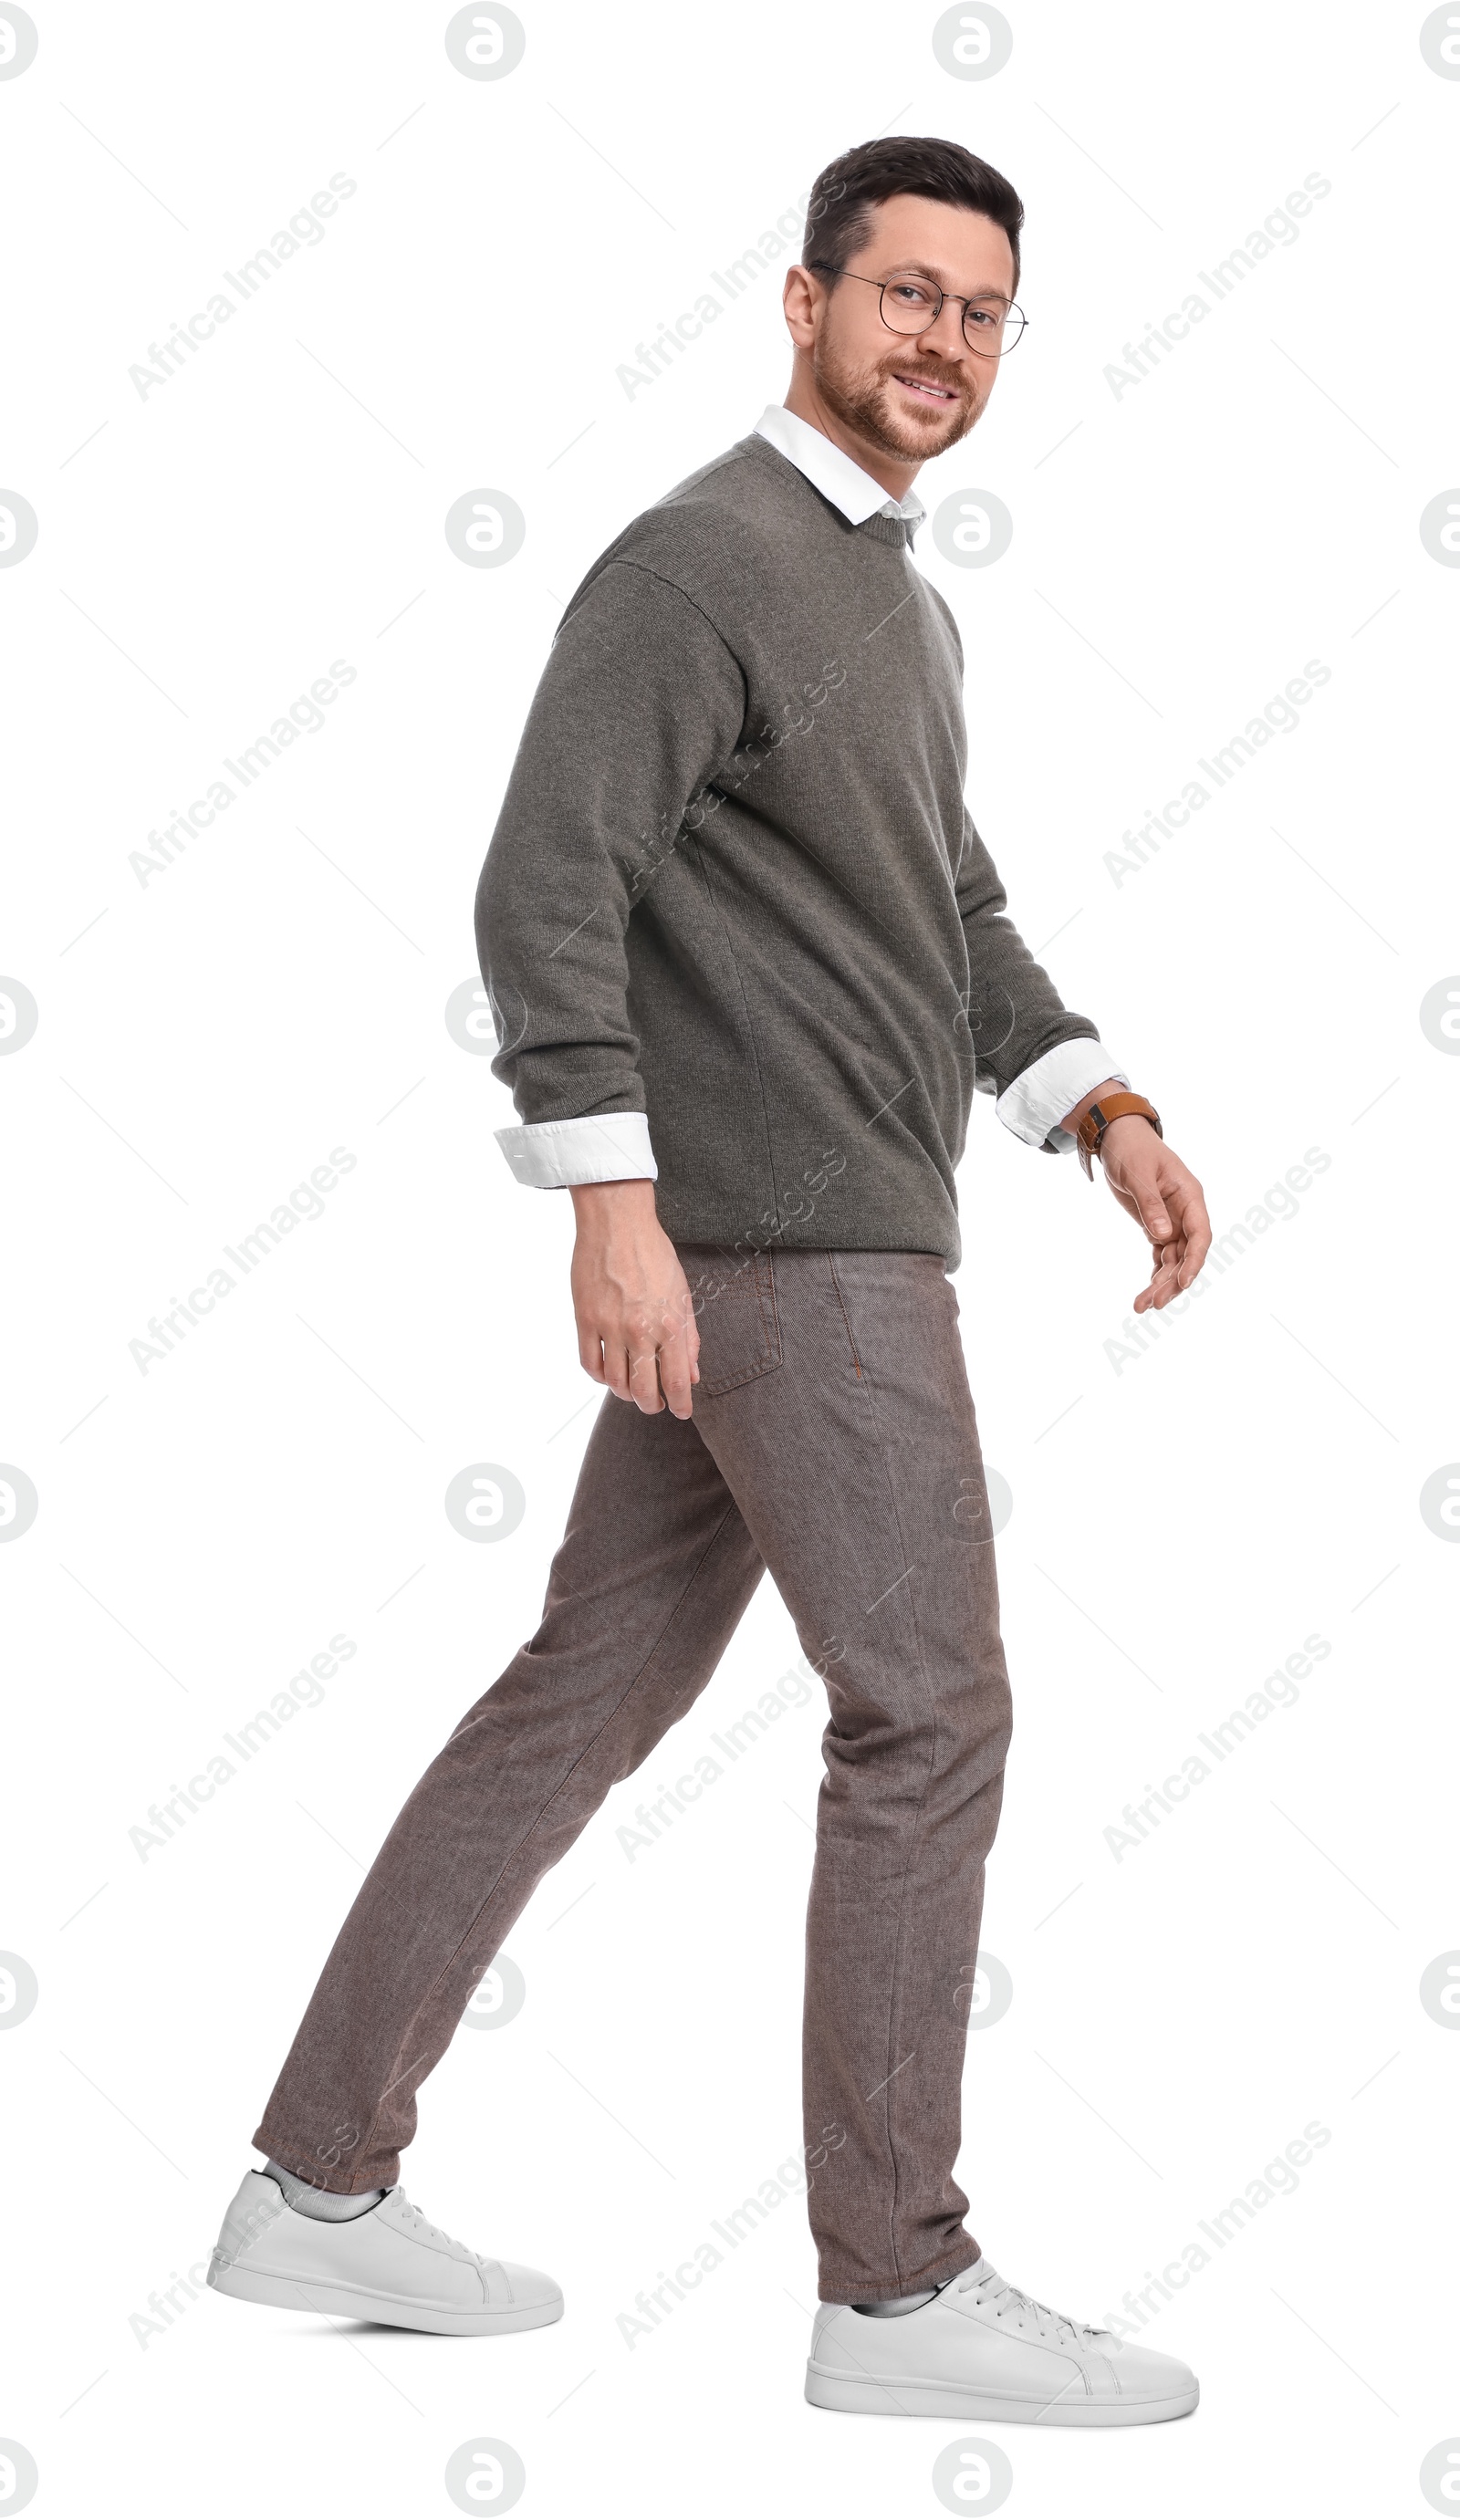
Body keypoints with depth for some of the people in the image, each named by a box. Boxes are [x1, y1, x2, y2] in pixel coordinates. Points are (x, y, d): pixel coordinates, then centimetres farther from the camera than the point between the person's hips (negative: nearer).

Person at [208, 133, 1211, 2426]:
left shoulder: (888, 601, 22)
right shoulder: (696, 561, -9)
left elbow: (953, 917, 24)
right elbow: (547, 891, -18)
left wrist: (1109, 1116, 12)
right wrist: (614, 1203, -25)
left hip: (818, 1242, 10)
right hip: (782, 1242, -10)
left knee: (589, 1701, 10)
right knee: (932, 1721, -6)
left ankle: (325, 2186, 17)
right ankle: (902, 2283, 3)